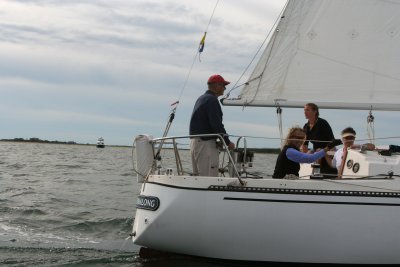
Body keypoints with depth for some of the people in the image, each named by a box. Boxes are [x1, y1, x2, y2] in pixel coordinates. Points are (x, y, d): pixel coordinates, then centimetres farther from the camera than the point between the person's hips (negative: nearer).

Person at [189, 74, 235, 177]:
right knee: (210, 178, -12)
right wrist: (228, 142, -11)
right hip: (206, 143, -10)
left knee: (198, 176, 11)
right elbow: (217, 124, -19)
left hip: (194, 141, 10)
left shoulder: (201, 98, 20)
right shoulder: (212, 99, -11)